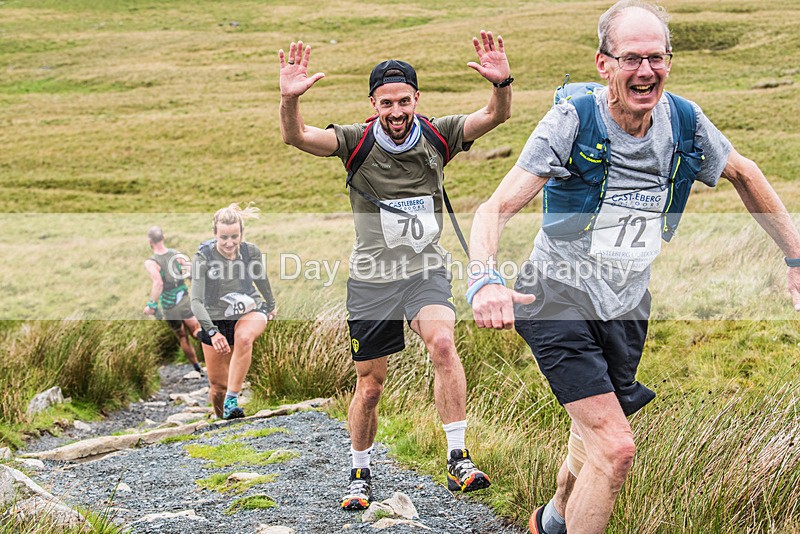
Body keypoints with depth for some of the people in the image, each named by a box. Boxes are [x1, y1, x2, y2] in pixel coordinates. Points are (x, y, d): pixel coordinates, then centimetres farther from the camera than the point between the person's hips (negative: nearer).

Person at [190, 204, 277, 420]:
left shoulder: (251, 252, -12)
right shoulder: (203, 257, -20)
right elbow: (196, 301, -24)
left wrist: (271, 306, 26)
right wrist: (213, 332, -38)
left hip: (250, 312, 0)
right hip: (215, 320, 0)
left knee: (244, 338, -36)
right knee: (217, 384, 1)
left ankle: (232, 402, -35)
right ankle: (222, 419, 30)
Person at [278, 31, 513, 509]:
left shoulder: (437, 136, -4)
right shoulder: (357, 142, -8)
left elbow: (495, 116, -14)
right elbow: (297, 137, -20)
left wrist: (502, 83, -35)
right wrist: (290, 100, -40)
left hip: (427, 271, 0)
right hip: (372, 278, 0)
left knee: (442, 342, -29)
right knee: (370, 387, 7)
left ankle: (458, 460, -22)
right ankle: (361, 473, 31)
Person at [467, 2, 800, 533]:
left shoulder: (685, 121, -7)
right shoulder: (571, 122, -19)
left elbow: (744, 174, 13)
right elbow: (496, 208, -24)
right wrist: (485, 280, -44)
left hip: (626, 308, 5)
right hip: (560, 301, -5)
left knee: (597, 439, 20)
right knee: (616, 447, -18)